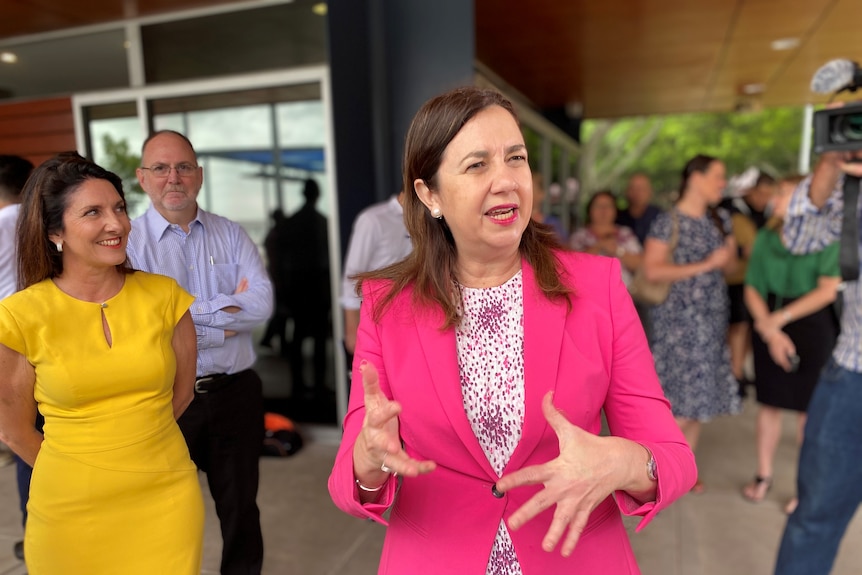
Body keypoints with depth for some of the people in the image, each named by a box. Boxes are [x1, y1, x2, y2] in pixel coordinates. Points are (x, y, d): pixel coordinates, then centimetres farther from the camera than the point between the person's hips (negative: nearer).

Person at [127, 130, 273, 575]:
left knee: (241, 505, 18)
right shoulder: (128, 242, -4)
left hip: (234, 391, 2)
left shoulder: (232, 235, 4)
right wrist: (229, 311, -13)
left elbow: (261, 303, -9)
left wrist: (192, 311, -16)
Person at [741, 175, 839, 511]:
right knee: (769, 402, 10)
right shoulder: (765, 237, 4)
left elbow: (828, 290, -14)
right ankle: (763, 475, 24)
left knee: (808, 408, 5)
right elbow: (752, 289, 0)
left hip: (812, 324, -3)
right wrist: (770, 331, -11)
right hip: (770, 324, 3)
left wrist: (781, 318, -16)